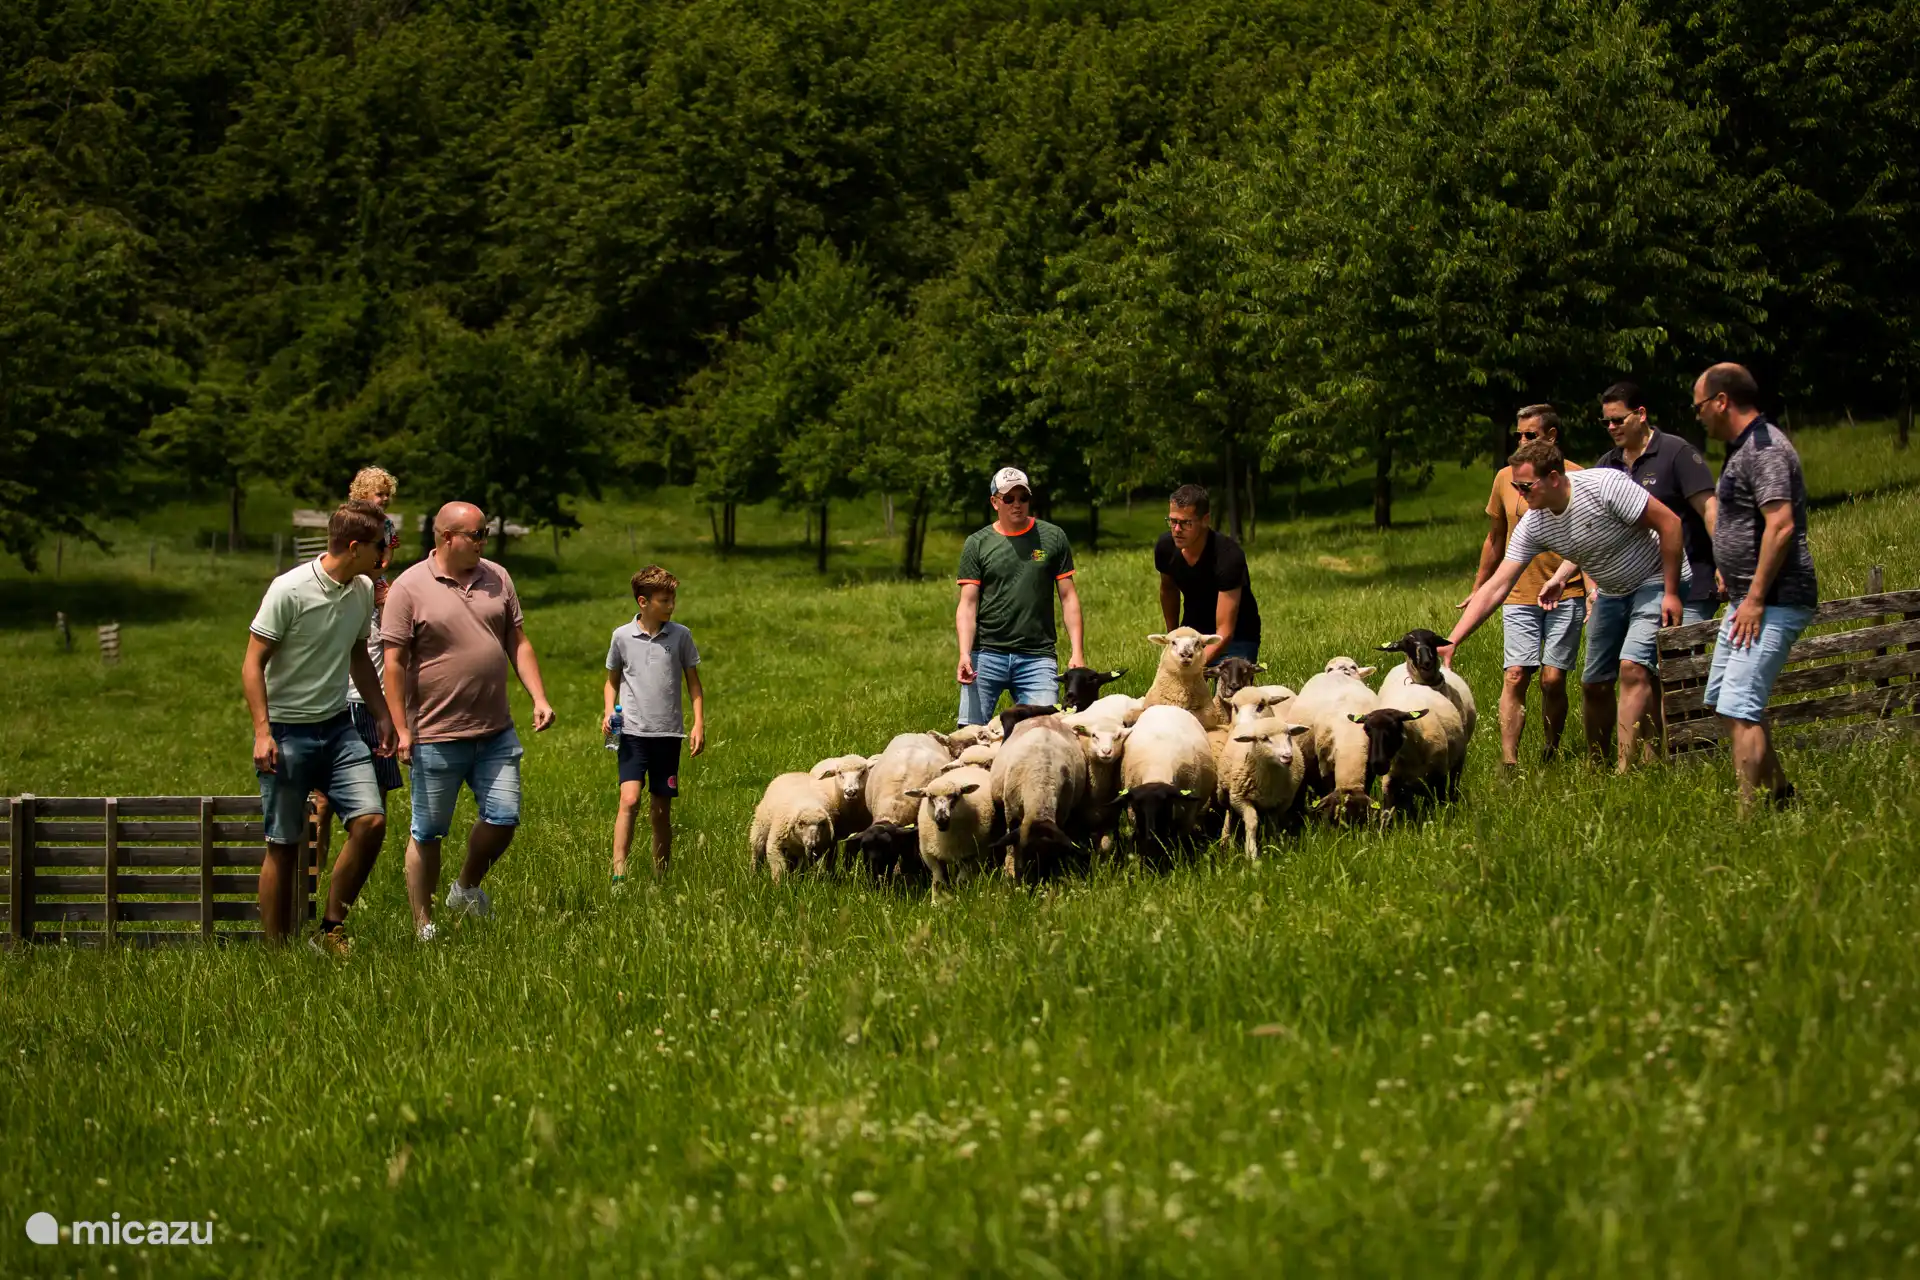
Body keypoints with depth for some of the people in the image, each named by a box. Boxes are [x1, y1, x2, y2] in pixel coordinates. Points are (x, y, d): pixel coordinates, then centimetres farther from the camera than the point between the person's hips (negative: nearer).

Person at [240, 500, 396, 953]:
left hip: (338, 728, 6)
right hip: (287, 731, -6)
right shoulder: (290, 590, -15)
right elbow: (253, 663, -12)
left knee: (371, 821, -9)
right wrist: (262, 732, -19)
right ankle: (275, 948, 9)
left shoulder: (363, 591, 6)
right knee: (283, 845, 0)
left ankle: (331, 930, 4)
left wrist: (382, 712, 20)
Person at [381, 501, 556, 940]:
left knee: (503, 818, 3)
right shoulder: (409, 588, -9)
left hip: (495, 731, 5)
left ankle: (466, 888, 29)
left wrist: (538, 697, 3)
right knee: (427, 833, 3)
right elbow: (394, 663, -9)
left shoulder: (496, 578, 8)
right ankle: (422, 927, 12)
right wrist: (401, 730, -13)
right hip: (436, 735, -5)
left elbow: (518, 642, 14)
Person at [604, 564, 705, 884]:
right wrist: (609, 711, -3)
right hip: (633, 732, -2)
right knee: (630, 799, -18)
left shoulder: (680, 636, 2)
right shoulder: (622, 636, 1)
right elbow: (613, 679, 14)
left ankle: (660, 878, 17)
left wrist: (699, 724, 4)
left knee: (661, 809, 7)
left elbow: (693, 682, 10)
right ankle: (618, 874, -21)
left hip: (667, 734, 2)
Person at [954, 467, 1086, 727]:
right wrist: (964, 654, -12)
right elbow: (967, 604, 3)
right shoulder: (977, 544, 8)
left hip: (1038, 656, 0)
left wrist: (1077, 652, -1)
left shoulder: (1052, 538, 8)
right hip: (987, 654, 0)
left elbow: (1068, 597, 8)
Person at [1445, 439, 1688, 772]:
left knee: (1632, 667, -23)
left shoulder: (1604, 486, -29)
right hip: (1611, 593, 7)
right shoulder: (1532, 526, -11)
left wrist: (1671, 593, -21)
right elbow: (1496, 587, -12)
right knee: (1594, 684, 7)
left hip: (1656, 582, -7)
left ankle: (1626, 772, -25)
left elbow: (1669, 522, -23)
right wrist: (1451, 642, -20)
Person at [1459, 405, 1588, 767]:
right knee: (1515, 677, -10)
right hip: (1518, 596, 2)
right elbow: (1495, 539, 19)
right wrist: (1478, 590, 21)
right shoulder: (1506, 478, 9)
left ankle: (1550, 757, 14)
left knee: (1553, 679, -2)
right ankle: (1509, 762, -14)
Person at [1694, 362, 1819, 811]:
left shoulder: (1765, 448, -17)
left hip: (1774, 601, -11)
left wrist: (1755, 599, -25)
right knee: (1721, 700, 18)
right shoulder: (1743, 447, 17)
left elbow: (1781, 525, -26)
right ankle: (1779, 792, 27)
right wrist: (1733, 581, 23)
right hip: (1747, 598, 11)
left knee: (1739, 709, -16)